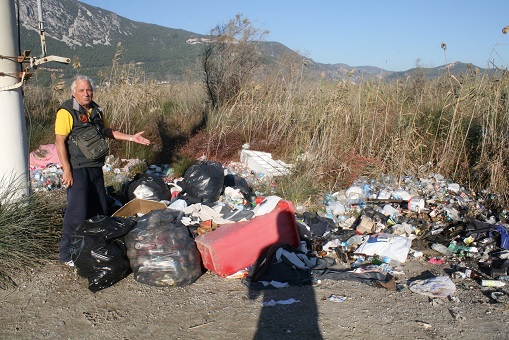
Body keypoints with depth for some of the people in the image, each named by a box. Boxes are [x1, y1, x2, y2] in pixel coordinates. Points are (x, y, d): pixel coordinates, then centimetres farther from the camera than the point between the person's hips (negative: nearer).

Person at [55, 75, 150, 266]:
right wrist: (66, 170, -21)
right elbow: (60, 142, -16)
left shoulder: (96, 111, 12)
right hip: (77, 169, -8)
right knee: (77, 212, -9)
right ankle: (67, 255, 3)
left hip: (96, 168, 8)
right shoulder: (66, 112, -12)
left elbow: (107, 131, 25)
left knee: (100, 209, 15)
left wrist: (131, 138, 15)